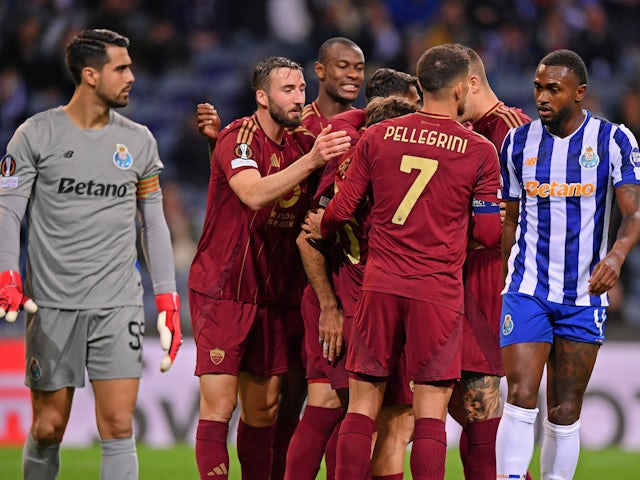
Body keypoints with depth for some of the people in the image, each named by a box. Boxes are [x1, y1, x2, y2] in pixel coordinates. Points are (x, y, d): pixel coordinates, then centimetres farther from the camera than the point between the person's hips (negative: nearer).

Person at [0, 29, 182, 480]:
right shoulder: (37, 134, 0)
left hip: (120, 305, 2)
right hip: (52, 303, -2)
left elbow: (154, 223, 14)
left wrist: (168, 298, 8)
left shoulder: (139, 141, 9)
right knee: (47, 430, 1)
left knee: (119, 428, -8)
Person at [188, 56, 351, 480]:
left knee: (264, 409, 6)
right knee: (219, 403, -10)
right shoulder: (239, 138, -11)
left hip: (271, 295, 7)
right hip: (222, 291, -7)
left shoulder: (298, 144, 10)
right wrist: (310, 161, -39)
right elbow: (254, 194, -30)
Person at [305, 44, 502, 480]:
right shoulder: (481, 152, -3)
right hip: (439, 292, -2)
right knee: (430, 411, -1)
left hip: (380, 284, 2)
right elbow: (489, 234, 0)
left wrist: (319, 229, 29)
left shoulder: (377, 137, 3)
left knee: (363, 403, 7)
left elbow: (342, 209, 8)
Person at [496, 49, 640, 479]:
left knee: (565, 413, 5)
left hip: (585, 295, 0)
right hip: (527, 290, 0)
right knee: (521, 399, -15)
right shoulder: (519, 142, 4)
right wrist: (503, 280, 14)